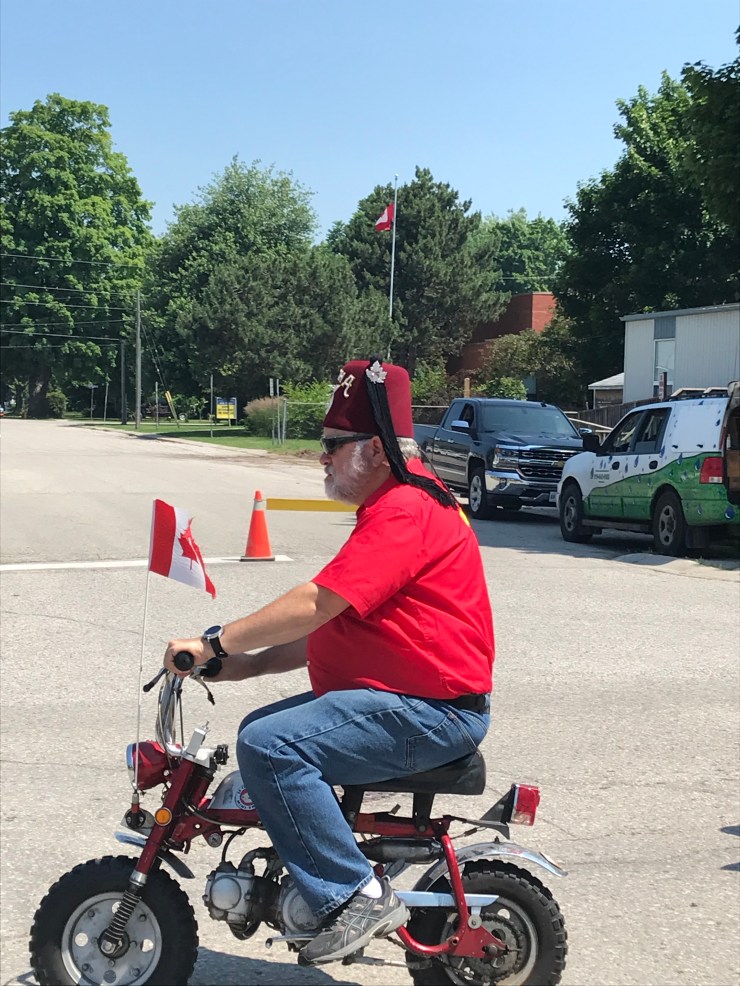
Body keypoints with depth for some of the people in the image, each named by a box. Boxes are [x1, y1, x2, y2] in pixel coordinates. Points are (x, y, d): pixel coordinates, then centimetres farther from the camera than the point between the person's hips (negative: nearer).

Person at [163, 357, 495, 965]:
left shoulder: (403, 512, -16)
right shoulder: (395, 505, 20)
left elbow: (316, 605, -24)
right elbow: (335, 629, 20)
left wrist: (216, 643, -16)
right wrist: (253, 663, 10)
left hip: (431, 710, -11)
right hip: (409, 696, 11)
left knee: (271, 746, -23)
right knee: (262, 730, 15)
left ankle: (359, 897, -18)